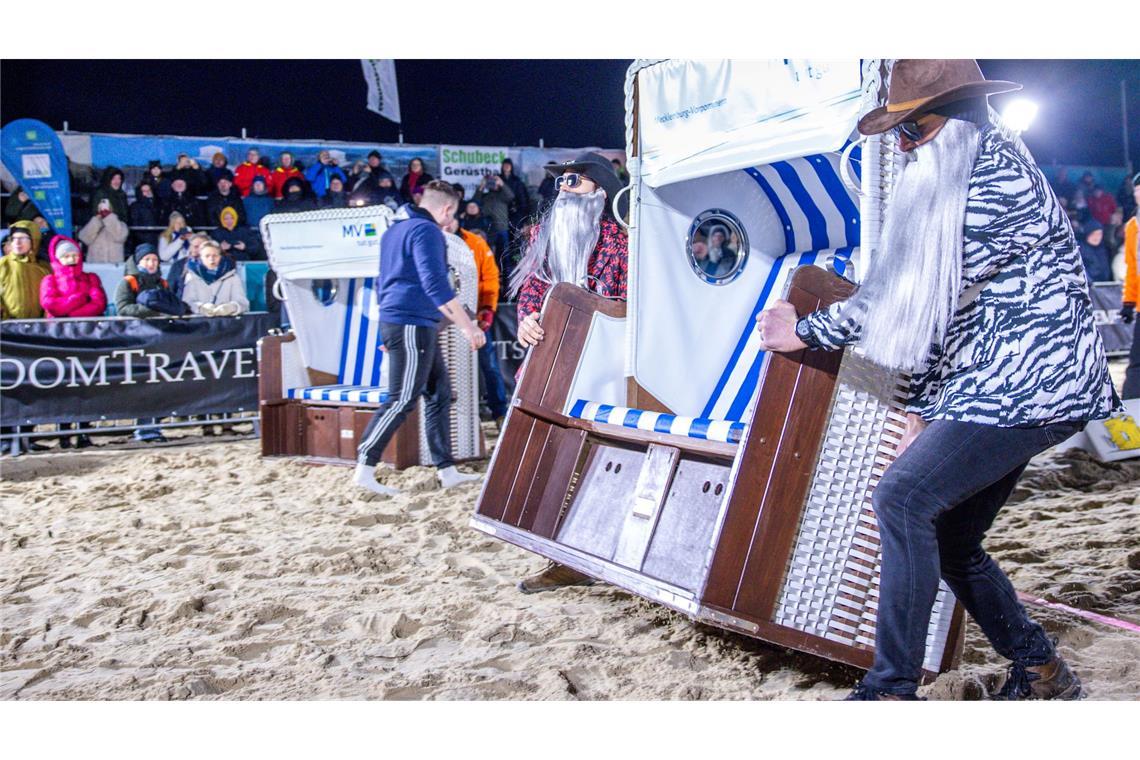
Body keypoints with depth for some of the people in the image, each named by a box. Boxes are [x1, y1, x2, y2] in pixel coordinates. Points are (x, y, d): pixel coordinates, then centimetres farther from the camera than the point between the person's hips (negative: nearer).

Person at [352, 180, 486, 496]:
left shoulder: (395, 229, 19)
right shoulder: (427, 231, -12)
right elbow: (436, 284, -22)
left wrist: (390, 333, 29)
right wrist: (467, 326, -20)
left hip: (393, 320, 10)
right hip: (412, 324, -10)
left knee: (439, 394, 11)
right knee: (402, 400, -7)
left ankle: (446, 470, 13)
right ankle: (365, 469, -4)